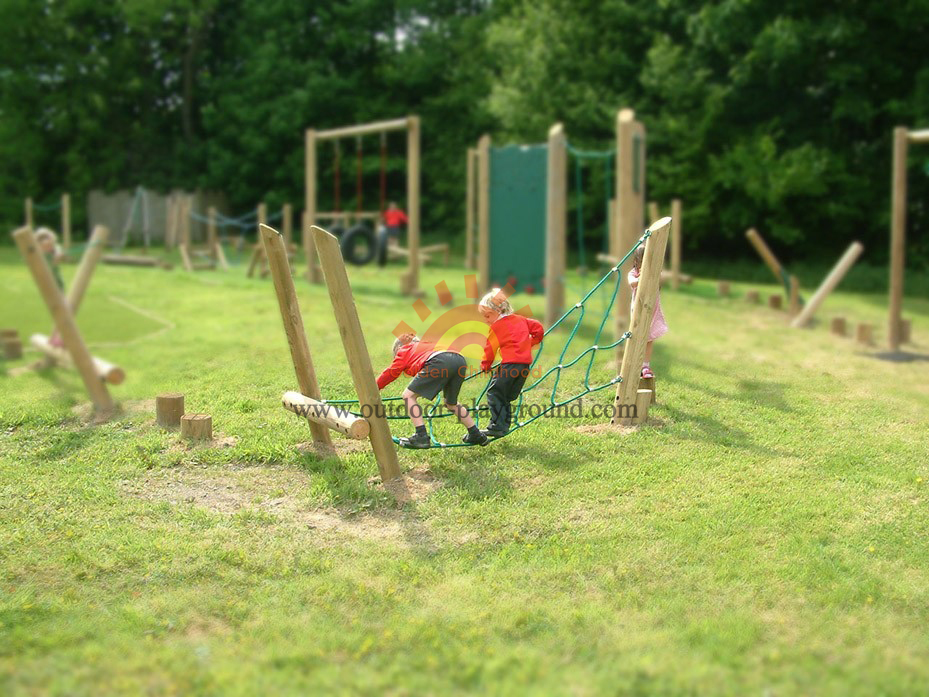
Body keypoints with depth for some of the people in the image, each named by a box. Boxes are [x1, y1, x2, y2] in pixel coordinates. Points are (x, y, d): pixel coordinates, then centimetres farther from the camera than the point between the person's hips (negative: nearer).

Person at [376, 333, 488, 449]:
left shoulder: (404, 351, 27)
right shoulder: (427, 345, 43)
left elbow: (390, 373, 23)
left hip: (440, 361, -7)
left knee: (409, 395, 4)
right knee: (451, 404, 29)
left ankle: (421, 436, -4)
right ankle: (476, 434, 32)